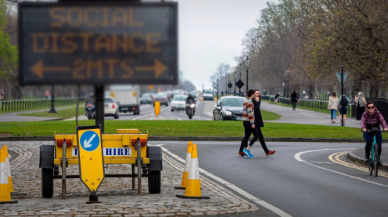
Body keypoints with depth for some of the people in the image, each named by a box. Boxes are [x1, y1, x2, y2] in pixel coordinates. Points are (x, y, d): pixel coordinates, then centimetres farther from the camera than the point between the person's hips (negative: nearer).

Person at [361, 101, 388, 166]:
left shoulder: (378, 114, -12)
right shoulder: (365, 114, -11)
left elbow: (382, 121, -28)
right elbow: (363, 122, -26)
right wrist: (363, 128, -50)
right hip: (367, 132, -1)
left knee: (379, 145, -12)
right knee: (369, 141, -30)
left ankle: (378, 158, 17)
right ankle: (367, 157, -10)